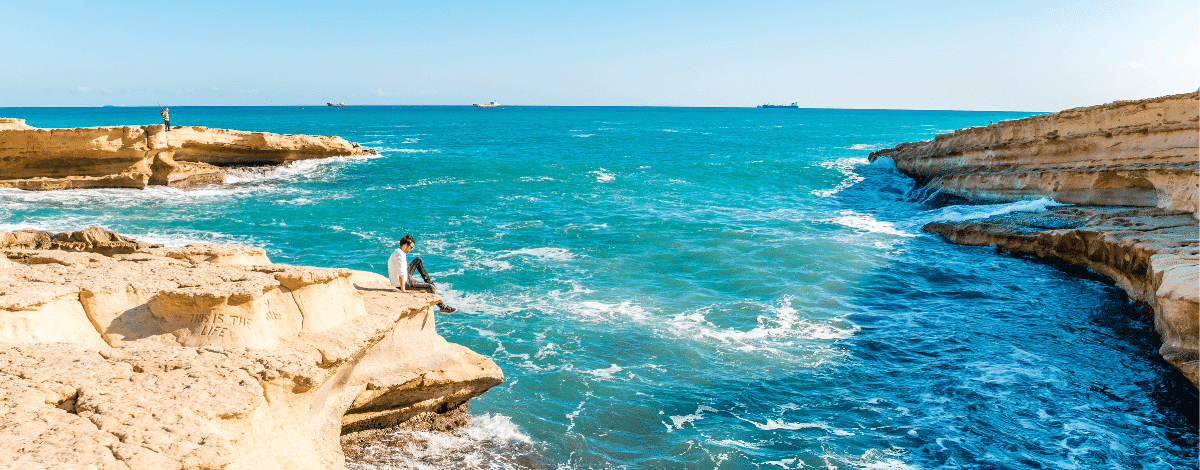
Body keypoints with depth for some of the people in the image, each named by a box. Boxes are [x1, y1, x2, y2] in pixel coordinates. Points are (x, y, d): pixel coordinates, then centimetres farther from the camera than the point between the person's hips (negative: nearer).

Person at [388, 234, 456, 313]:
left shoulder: (397, 252, 8)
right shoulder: (400, 255, -25)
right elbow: (401, 273, -31)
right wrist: (403, 289, -29)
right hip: (404, 282, -11)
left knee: (418, 260, 20)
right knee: (429, 287, -9)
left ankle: (429, 282, 23)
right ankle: (443, 307, 1)